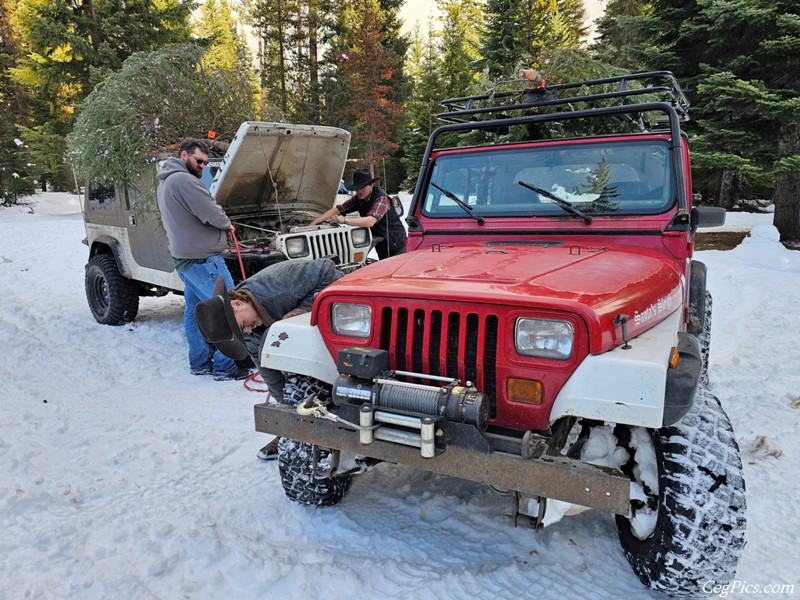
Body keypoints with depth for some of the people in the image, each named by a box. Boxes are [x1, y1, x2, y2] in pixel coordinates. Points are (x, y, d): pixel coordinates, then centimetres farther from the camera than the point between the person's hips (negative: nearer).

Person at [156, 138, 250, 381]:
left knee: (194, 310, 15)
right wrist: (226, 224, 1)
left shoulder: (164, 182, 18)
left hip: (182, 257, 11)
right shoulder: (184, 180, -17)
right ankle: (225, 367, -3)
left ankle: (199, 363, 24)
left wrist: (220, 225, 9)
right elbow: (211, 214, -21)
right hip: (202, 257, -11)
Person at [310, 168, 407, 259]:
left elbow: (370, 221, -35)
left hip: (396, 247, -7)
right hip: (381, 248, 7)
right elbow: (336, 210, -1)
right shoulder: (357, 199, 2)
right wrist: (313, 223, -11)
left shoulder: (381, 198, -21)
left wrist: (344, 220, -40)